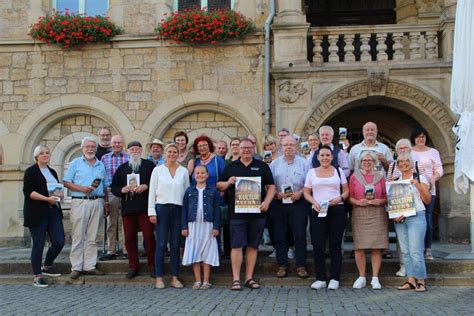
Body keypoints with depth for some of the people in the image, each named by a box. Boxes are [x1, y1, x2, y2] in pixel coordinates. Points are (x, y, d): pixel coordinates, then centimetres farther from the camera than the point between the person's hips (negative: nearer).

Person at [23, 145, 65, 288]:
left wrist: (60, 193, 3)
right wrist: (47, 199, -19)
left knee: (59, 242, 0)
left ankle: (47, 266, 23)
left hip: (54, 212, 6)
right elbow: (28, 192, -12)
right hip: (37, 213, -6)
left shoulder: (52, 172, 18)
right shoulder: (31, 171, -2)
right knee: (38, 244, -2)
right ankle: (37, 276, 7)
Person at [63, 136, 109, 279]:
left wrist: (106, 203, 14)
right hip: (80, 202, -4)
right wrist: (81, 188, -14)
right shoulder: (75, 163, 5)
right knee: (78, 236, -3)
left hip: (97, 202, 4)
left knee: (92, 237, 6)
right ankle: (76, 267, 1)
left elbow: (105, 186, 19)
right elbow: (66, 182, -1)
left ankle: (90, 266, 11)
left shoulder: (101, 165, 16)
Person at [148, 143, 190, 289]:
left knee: (175, 245, 5)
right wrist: (151, 211, -3)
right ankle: (159, 278, 4)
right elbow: (152, 191, 4)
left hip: (178, 209, 2)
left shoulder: (184, 171, 9)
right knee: (161, 245, -2)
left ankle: (175, 278, 11)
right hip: (162, 208, -1)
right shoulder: (157, 170, 6)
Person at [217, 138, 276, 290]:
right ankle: (236, 279, 0)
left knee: (253, 246, 7)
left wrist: (266, 202, -7)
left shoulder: (262, 166, 11)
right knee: (236, 246, -4)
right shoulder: (230, 167, 11)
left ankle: (249, 278, 16)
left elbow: (271, 186, 9)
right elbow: (219, 186, 12)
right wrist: (228, 183, -9)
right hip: (236, 213, -1)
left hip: (257, 213, 1)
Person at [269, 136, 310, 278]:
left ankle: (301, 266, 7)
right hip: (279, 203, 2)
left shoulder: (303, 163, 6)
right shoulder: (275, 163, 10)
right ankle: (282, 265, 12)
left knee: (300, 235, -2)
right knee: (280, 236, 4)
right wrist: (276, 193, -9)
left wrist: (300, 193, -13)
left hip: (298, 202, -1)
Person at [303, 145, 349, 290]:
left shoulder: (338, 171, 11)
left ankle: (334, 278, 8)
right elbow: (306, 192, 11)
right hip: (318, 212, 1)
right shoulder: (312, 172, 12)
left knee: (335, 244, 1)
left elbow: (346, 190, 11)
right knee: (318, 245, -3)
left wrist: (340, 198, -10)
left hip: (337, 210, 0)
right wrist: (314, 202, -8)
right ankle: (320, 278, 6)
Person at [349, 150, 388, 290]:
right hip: (359, 214, -1)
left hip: (377, 214, 1)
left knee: (377, 246, -3)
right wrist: (358, 202, -12)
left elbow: (386, 197, 13)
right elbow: (350, 197, 6)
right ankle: (361, 277, 8)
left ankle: (375, 278, 5)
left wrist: (380, 201, -7)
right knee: (359, 246, -4)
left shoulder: (380, 177, 12)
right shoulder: (354, 177, 10)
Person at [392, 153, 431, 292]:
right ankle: (411, 280, 10)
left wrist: (419, 187, -15)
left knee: (415, 251, -11)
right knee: (405, 251, 5)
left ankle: (421, 281, -3)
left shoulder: (420, 178, 2)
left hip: (416, 217, -5)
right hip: (399, 219, 5)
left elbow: (428, 200, -1)